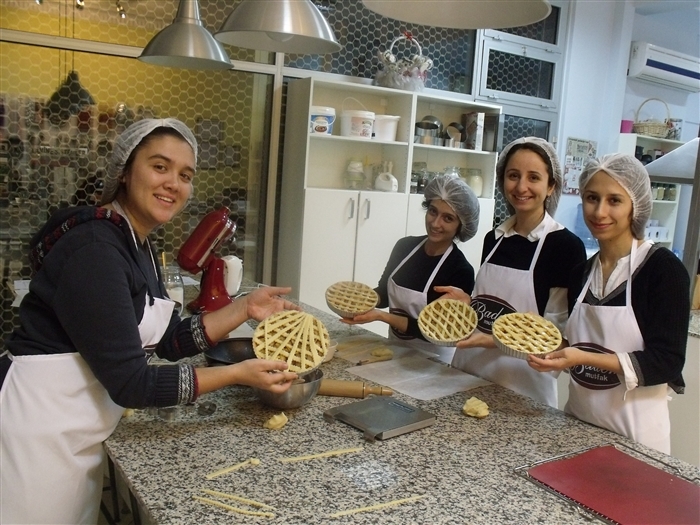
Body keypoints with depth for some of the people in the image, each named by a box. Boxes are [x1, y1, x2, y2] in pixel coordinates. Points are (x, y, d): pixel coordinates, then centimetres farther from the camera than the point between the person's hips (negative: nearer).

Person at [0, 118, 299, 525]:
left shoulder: (138, 247, 6)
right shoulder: (94, 250, -23)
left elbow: (171, 341, 10)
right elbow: (131, 383, -23)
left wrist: (245, 308, 2)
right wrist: (239, 374, -18)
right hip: (39, 432, -9)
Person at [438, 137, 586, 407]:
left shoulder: (566, 246, -12)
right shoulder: (493, 238, 6)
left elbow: (559, 332, -12)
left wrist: (495, 340, -23)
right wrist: (466, 302, -4)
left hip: (521, 387, -5)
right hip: (468, 372, 6)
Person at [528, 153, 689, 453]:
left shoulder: (663, 268, -12)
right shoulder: (581, 273, 5)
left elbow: (667, 362, -17)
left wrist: (585, 358, -27)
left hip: (635, 430, -5)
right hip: (577, 422, 5)